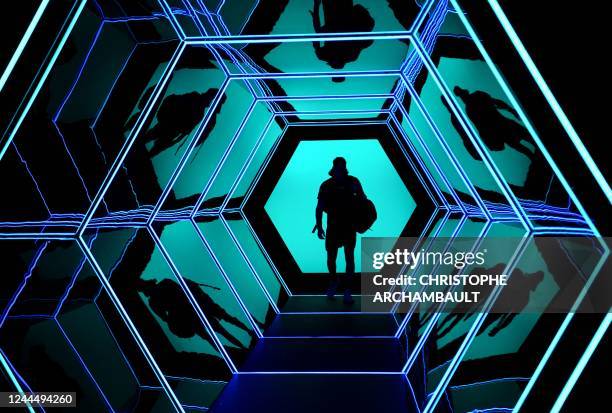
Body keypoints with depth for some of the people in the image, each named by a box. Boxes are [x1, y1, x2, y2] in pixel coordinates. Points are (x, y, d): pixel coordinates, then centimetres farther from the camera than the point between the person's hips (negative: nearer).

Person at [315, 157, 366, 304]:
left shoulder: (353, 182, -4)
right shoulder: (326, 186, -3)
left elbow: (362, 199, 8)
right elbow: (319, 208, 0)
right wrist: (319, 226, -12)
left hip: (349, 226, -1)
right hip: (333, 227, 1)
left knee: (349, 257, -6)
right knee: (331, 258, 6)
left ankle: (347, 290, 6)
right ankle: (334, 281, 35)